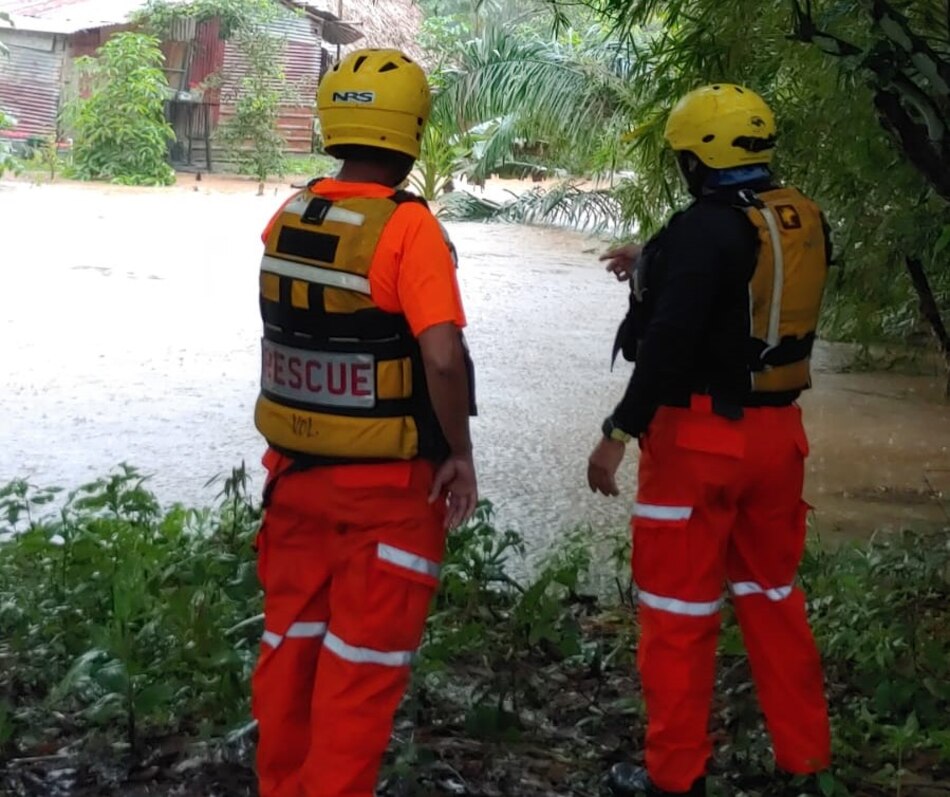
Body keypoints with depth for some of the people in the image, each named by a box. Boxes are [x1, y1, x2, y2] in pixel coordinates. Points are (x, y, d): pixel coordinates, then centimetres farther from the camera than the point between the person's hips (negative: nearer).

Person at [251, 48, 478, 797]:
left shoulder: (287, 218, 0)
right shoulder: (409, 226, -19)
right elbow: (443, 357, -25)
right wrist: (460, 453, -14)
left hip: (297, 467, 6)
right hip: (387, 481, -6)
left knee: (292, 639, 19)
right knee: (364, 655, 7)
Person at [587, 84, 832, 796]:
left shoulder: (706, 228, -18)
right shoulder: (805, 222, 6)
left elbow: (670, 342, -24)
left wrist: (621, 432, -19)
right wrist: (655, 265, 28)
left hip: (702, 437, -7)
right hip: (776, 431, 8)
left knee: (678, 608, 4)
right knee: (773, 592, 19)